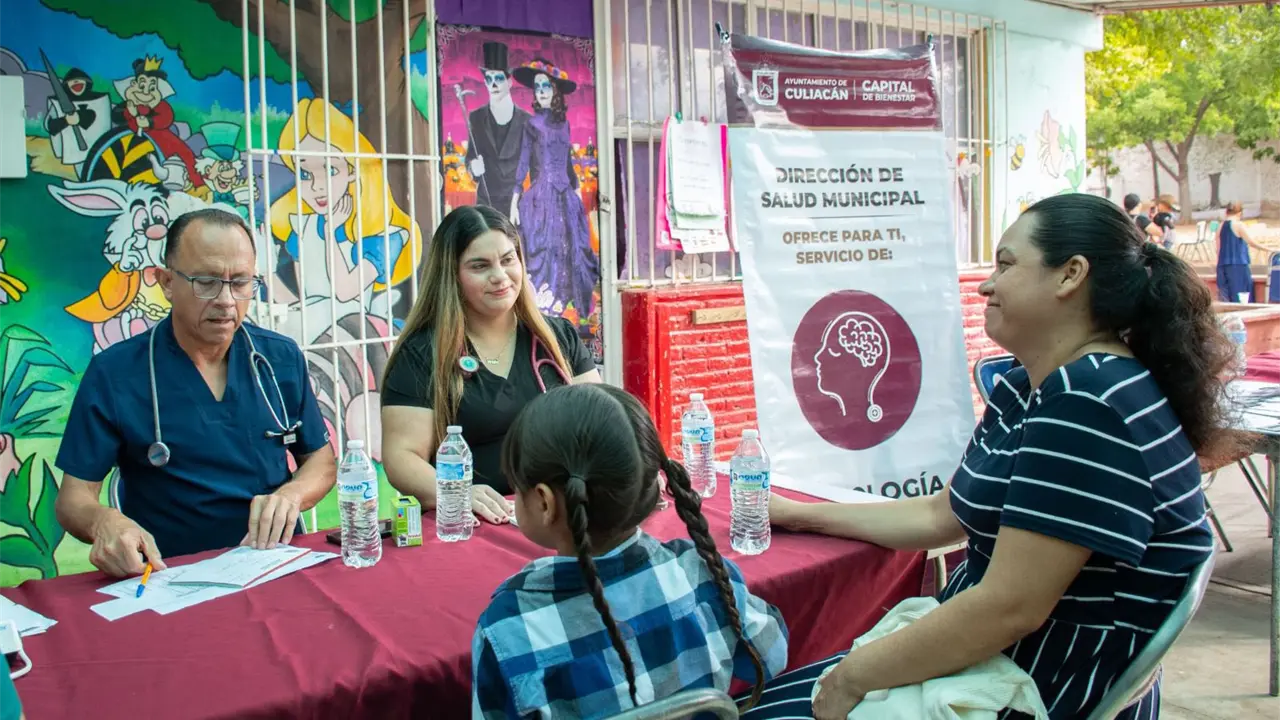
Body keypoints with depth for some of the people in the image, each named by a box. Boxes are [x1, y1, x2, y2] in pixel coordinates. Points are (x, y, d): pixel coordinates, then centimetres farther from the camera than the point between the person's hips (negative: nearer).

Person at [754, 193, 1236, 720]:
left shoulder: (1089, 407, -24)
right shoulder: (1024, 391, 9)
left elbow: (1009, 608, -27)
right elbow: (943, 515, 18)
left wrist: (854, 677, -18)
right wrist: (804, 516, 18)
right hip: (994, 664, 9)